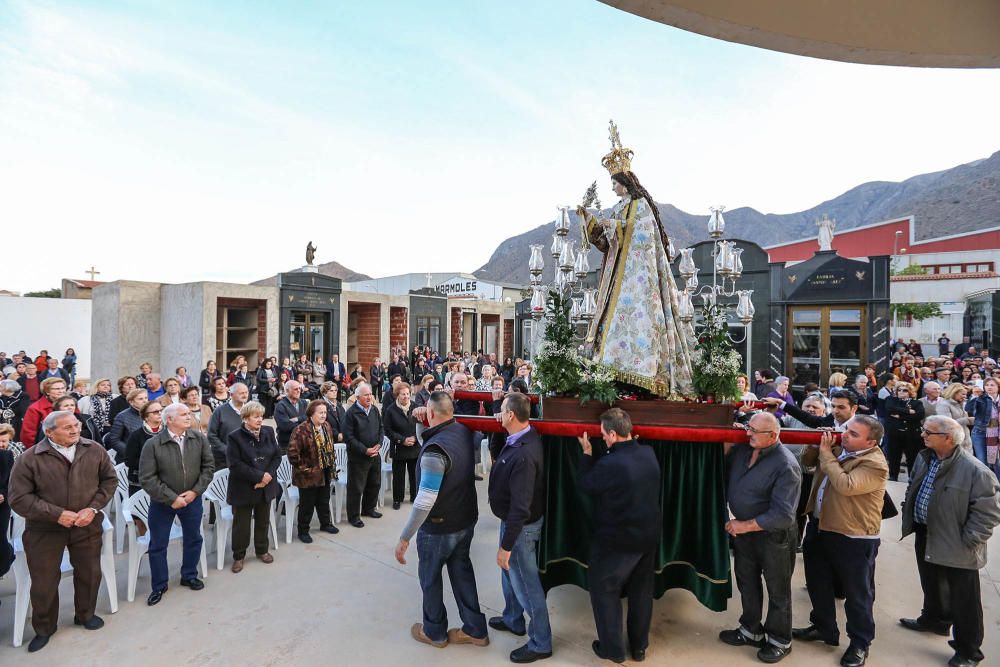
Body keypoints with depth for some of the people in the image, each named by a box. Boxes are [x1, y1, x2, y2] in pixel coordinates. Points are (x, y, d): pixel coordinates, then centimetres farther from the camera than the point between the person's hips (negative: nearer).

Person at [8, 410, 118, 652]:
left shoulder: (95, 450, -6)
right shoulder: (29, 459, -13)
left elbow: (109, 480, 2)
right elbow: (18, 498, -11)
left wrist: (93, 508, -11)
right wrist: (56, 514, -18)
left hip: (88, 525, 2)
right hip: (44, 530, -2)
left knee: (89, 573, 16)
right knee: (44, 581, 10)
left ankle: (85, 614, 40)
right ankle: (44, 628, 34)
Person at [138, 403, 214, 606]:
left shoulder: (199, 438, -9)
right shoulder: (153, 444, -17)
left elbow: (208, 466, -3)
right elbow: (147, 478, -16)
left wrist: (196, 491, -11)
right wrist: (171, 498, -18)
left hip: (192, 499, 3)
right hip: (162, 502, -2)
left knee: (194, 539, 16)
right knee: (158, 545, 9)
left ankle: (189, 576, 38)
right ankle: (159, 585, 28)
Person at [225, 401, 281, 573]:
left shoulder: (268, 432, 0)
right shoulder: (234, 437, -13)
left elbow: (277, 456, 2)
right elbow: (235, 465, -18)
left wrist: (268, 475, -13)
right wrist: (259, 476, -20)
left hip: (266, 486, 4)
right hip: (244, 488, -4)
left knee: (263, 521, 17)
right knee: (241, 524, 8)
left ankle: (262, 550, 35)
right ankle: (239, 556, 26)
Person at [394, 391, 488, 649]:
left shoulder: (435, 449, -30)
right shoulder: (464, 432, -7)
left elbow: (425, 501, -30)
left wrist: (405, 537, -23)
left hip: (439, 527, -7)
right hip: (467, 520, 7)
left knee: (430, 578, 16)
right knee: (462, 571, 21)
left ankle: (434, 632, 35)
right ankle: (475, 629, 33)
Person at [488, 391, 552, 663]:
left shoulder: (524, 455, -35)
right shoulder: (523, 436, -7)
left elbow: (520, 507, -31)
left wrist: (506, 545, -24)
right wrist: (500, 427, 2)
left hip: (521, 526, -9)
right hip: (512, 519, 10)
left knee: (526, 584, 9)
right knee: (509, 574, 28)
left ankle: (540, 644, 29)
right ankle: (512, 619, 51)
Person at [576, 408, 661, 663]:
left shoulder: (610, 464, -29)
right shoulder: (649, 454, -8)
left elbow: (585, 484, -12)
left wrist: (586, 453, -3)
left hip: (617, 540, -7)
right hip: (648, 536, 7)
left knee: (604, 590, 13)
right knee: (641, 590, 20)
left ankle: (612, 649, 24)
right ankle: (639, 647, 35)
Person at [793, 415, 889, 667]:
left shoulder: (875, 464, -21)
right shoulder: (838, 449, 3)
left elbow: (846, 485, -33)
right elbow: (807, 461, 13)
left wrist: (826, 453, -25)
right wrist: (818, 444, -6)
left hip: (854, 539, -8)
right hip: (819, 527, 8)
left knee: (857, 593, 11)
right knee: (818, 584, 22)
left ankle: (860, 643, 30)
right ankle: (823, 628, 42)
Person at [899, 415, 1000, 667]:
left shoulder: (975, 471, -24)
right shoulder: (924, 458, -1)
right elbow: (913, 489, 14)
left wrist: (967, 541, -18)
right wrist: (909, 519, 10)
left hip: (955, 547, -7)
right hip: (925, 536, 7)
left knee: (964, 601, 9)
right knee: (932, 585, 27)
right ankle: (934, 620, 49)